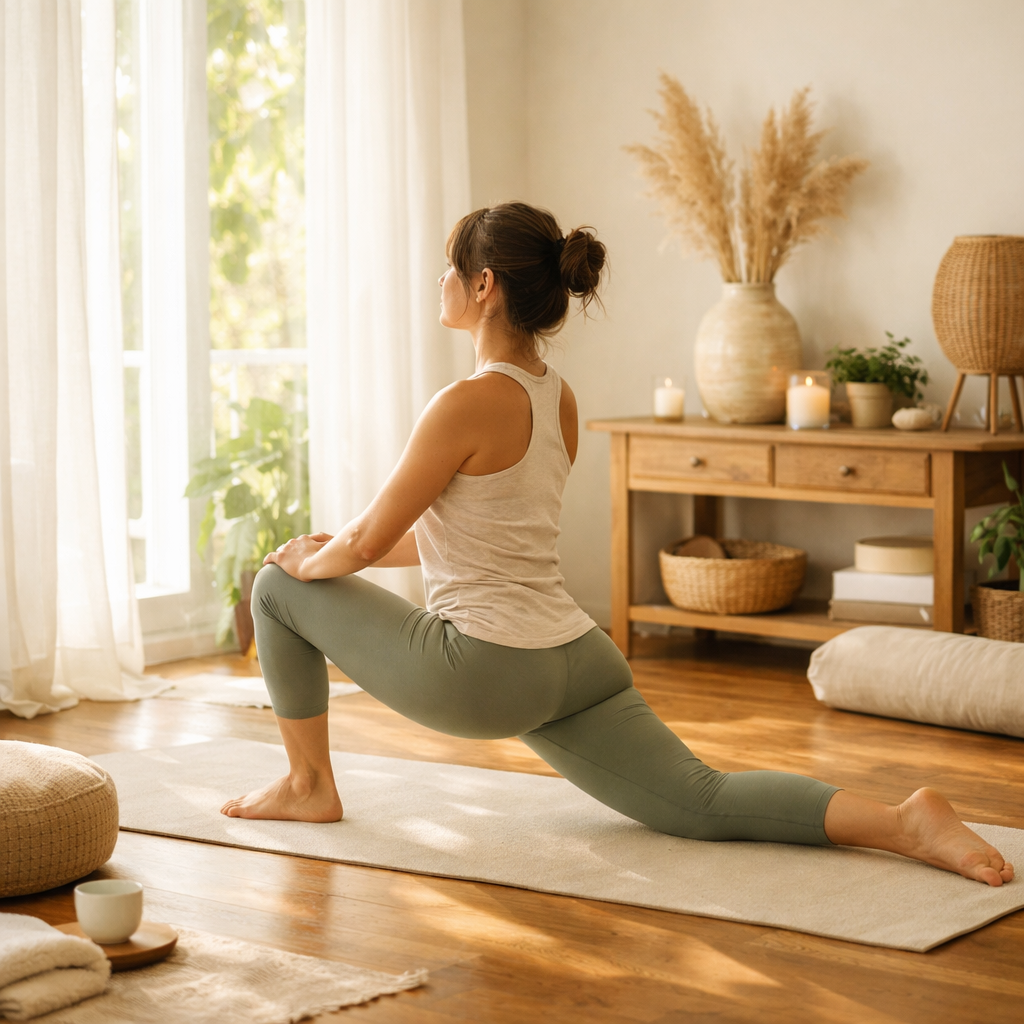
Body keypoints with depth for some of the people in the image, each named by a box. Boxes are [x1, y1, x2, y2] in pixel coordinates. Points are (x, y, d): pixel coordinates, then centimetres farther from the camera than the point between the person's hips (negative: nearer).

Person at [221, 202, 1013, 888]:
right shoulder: (559, 398, 11)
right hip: (578, 661, 8)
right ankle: (903, 822, -18)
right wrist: (339, 548, 24)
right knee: (704, 805, 2)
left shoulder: (471, 403, -16)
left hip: (483, 670, -8)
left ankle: (309, 787, 21)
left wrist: (309, 561, 14)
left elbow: (369, 541, -8)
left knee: (276, 588, 11)